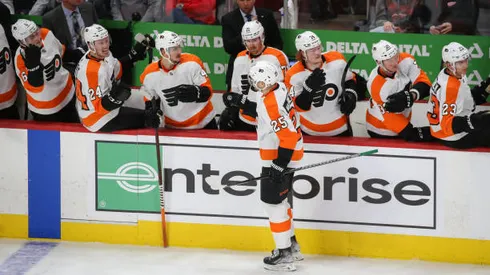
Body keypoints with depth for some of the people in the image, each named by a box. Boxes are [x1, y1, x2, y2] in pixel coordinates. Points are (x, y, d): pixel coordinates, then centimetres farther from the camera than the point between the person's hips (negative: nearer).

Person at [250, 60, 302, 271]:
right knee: (279, 199, 22)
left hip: (281, 158, -10)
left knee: (273, 202, -3)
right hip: (288, 154, 10)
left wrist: (279, 166, -27)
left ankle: (285, 254, 2)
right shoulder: (279, 89, 0)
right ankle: (291, 245, 34)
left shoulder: (271, 104, -28)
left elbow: (288, 137, -30)